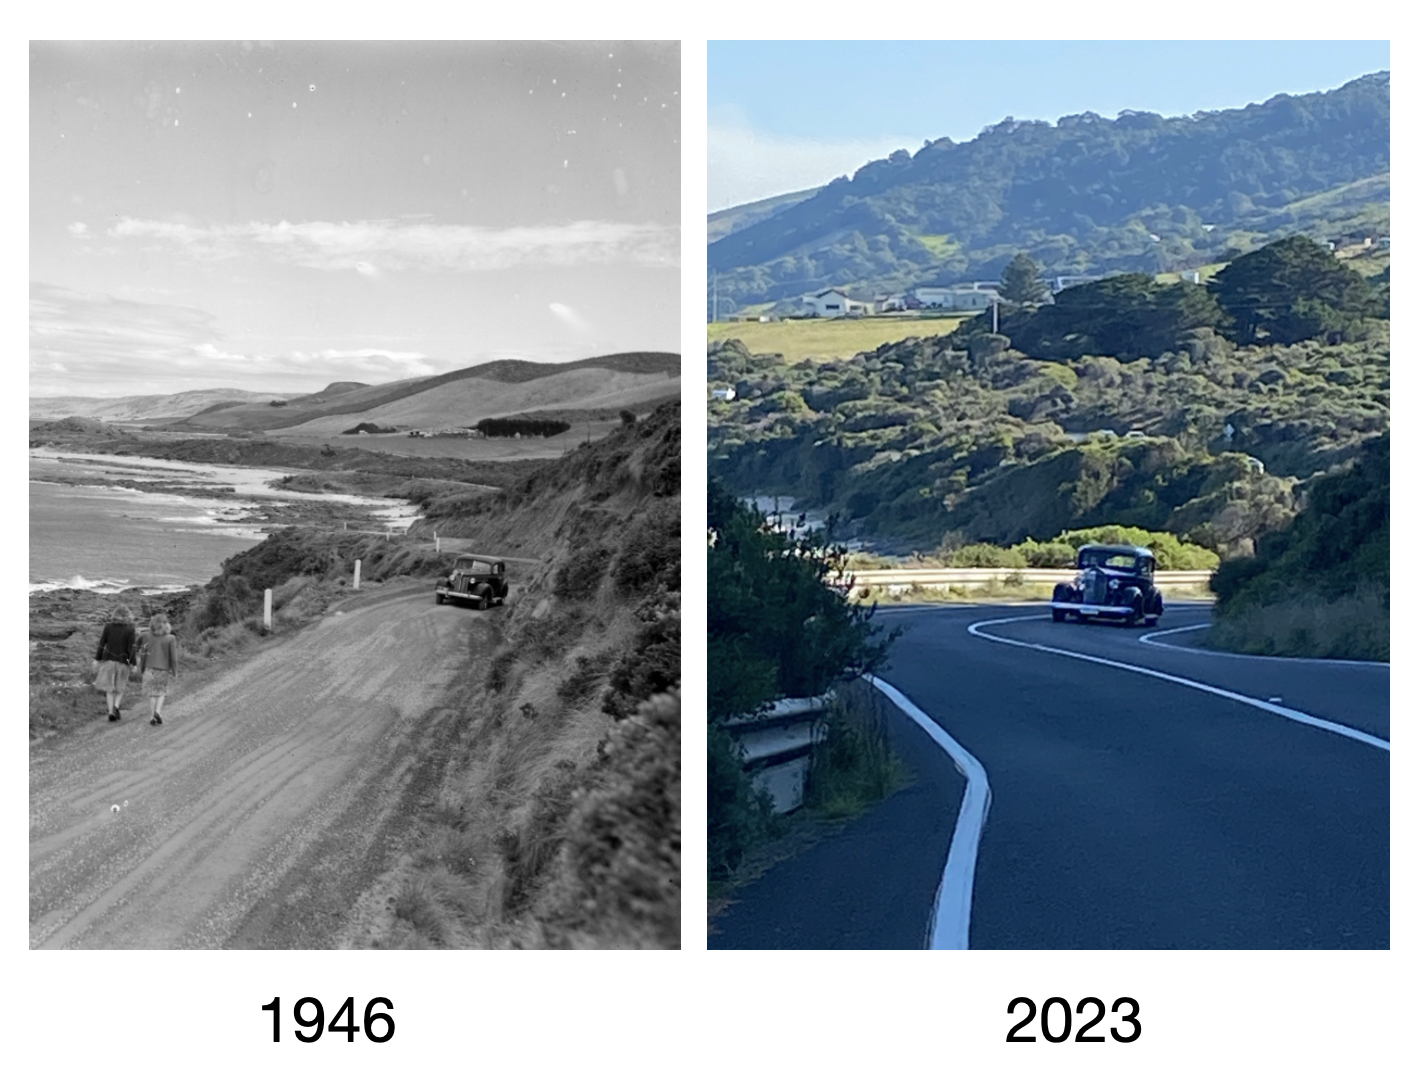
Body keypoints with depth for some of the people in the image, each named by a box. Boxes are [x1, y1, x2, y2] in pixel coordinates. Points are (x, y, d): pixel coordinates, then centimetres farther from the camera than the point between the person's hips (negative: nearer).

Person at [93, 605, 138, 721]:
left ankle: (111, 712, -1)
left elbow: (102, 644, -2)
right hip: (123, 661, -1)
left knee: (109, 688, 9)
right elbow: (131, 648, -11)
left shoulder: (108, 626, -3)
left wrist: (97, 659, 4)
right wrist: (133, 663, -5)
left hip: (108, 660, 1)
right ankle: (116, 706, -9)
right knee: (120, 688, 14)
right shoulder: (130, 630, -8)